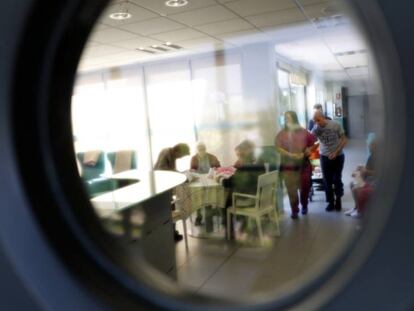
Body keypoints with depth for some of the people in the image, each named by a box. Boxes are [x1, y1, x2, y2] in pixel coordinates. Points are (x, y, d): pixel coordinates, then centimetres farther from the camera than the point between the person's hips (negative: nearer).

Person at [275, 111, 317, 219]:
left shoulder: (303, 132, 2)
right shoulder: (281, 134, -2)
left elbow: (313, 142, 10)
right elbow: (278, 147, -8)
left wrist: (308, 151, -7)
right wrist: (290, 155, -19)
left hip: (304, 165, 1)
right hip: (288, 166, -1)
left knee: (305, 187, 11)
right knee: (291, 190, -1)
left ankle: (304, 206, 35)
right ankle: (294, 210, 12)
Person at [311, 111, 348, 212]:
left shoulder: (335, 125, -13)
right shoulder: (316, 128, -8)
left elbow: (344, 140, -8)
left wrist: (336, 152, -15)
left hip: (338, 156, -1)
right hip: (325, 157, 2)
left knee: (337, 179, 9)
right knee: (327, 181, 6)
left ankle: (338, 200, 28)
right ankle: (331, 202, 20)